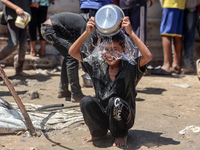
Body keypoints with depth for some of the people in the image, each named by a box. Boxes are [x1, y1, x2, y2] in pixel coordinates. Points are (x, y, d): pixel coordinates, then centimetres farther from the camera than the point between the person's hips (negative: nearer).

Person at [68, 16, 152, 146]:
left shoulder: (130, 67, -11)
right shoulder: (97, 65, 0)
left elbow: (148, 57, -30)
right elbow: (73, 52, -2)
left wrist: (131, 33, -30)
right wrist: (87, 32, -14)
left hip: (122, 116, -3)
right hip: (102, 116, 3)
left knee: (115, 102, -34)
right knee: (86, 102, -24)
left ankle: (121, 134, -2)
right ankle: (98, 132, 4)